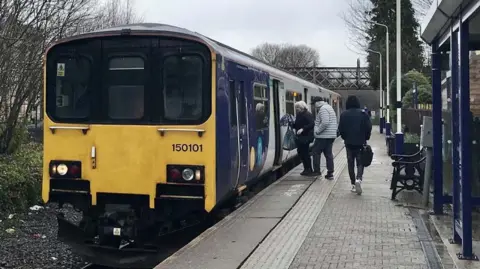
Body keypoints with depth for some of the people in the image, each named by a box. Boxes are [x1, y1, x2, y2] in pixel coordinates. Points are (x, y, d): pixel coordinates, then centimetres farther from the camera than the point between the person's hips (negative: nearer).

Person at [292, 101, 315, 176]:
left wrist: (302, 129, -29)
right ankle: (307, 169, 22)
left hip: (306, 137, -9)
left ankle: (308, 169, 7)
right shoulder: (299, 115, 13)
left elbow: (311, 124, -22)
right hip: (300, 137, 9)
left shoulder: (307, 115, -13)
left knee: (305, 153, -4)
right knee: (301, 152, 11)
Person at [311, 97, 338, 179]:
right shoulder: (330, 108, 19)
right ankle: (330, 173, 9)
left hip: (323, 136, -10)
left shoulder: (323, 109, -13)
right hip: (331, 135, 10)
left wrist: (317, 131, -17)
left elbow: (325, 122, -26)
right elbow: (335, 124, 22)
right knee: (328, 153, 9)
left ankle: (317, 171, 6)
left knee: (316, 152, 2)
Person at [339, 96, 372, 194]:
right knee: (360, 162, 6)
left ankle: (353, 184, 10)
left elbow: (341, 129, -1)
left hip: (349, 143, 1)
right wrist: (366, 138, 9)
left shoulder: (344, 115, -3)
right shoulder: (363, 114, -5)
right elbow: (369, 128, -5)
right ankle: (358, 179, -19)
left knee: (350, 164, 10)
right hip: (361, 142, -1)